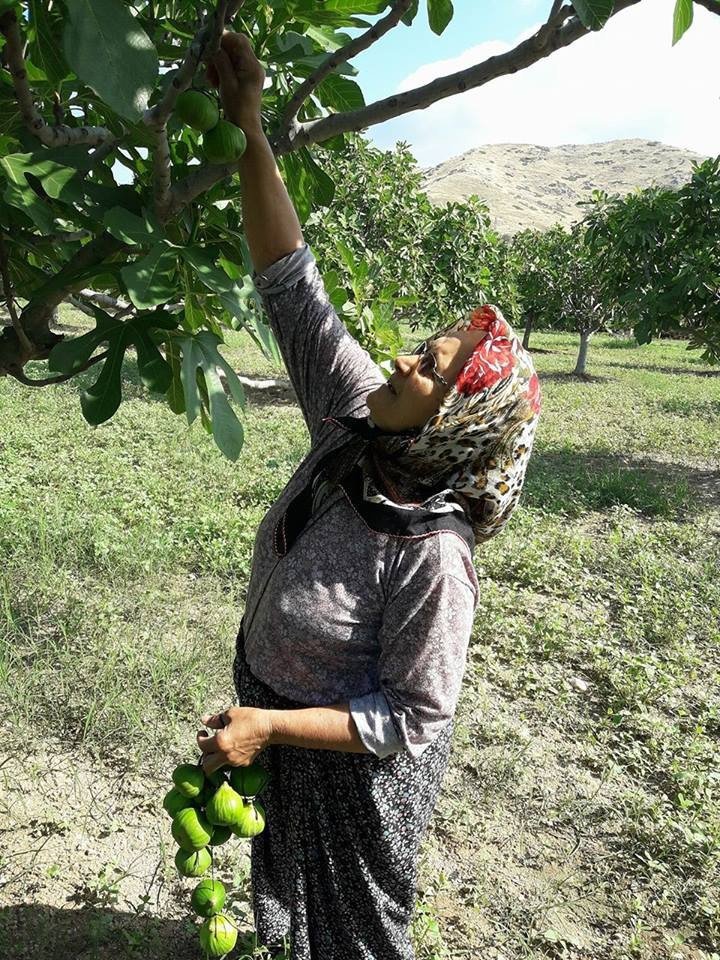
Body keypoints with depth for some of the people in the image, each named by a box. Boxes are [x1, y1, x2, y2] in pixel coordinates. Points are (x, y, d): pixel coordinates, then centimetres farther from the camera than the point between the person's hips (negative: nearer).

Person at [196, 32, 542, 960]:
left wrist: (268, 726, -28)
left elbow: (413, 717, -27)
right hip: (281, 722, 7)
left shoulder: (432, 555, -36)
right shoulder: (352, 420, -18)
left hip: (353, 769, -6)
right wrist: (250, 130, -22)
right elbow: (293, 287, -18)